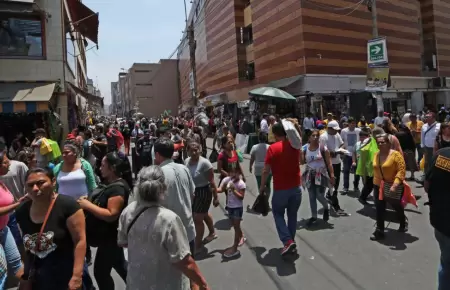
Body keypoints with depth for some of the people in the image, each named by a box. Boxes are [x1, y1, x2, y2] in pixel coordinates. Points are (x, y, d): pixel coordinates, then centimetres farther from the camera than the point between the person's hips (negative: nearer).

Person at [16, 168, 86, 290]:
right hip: (38, 279, 5)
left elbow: (80, 240, -19)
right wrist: (25, 275, 15)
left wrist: (77, 275, -22)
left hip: (67, 276, -5)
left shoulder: (67, 205, -19)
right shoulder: (22, 212, -1)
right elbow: (27, 245, 11)